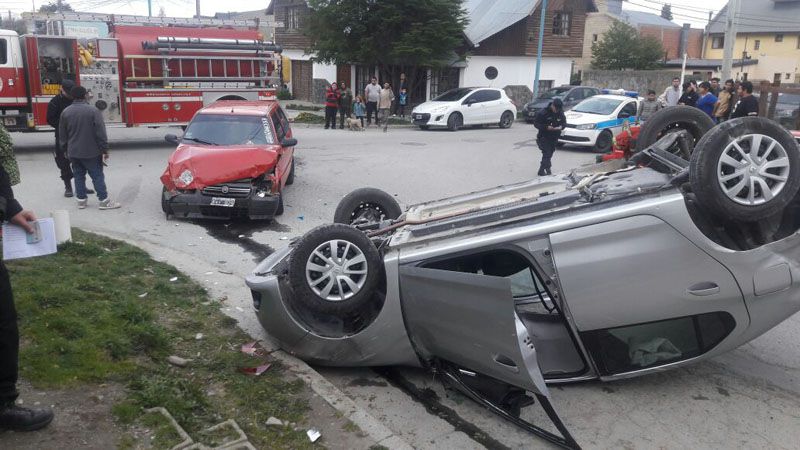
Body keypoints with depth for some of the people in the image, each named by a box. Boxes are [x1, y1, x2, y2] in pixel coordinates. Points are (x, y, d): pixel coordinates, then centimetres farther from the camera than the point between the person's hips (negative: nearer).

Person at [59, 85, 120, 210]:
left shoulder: (65, 112, 2)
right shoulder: (93, 110, -13)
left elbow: (62, 134, 10)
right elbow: (100, 132, -13)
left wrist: (66, 150, 21)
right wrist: (104, 149, -7)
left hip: (73, 152, 4)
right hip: (91, 152, -4)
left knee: (79, 175, 13)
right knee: (97, 176, 0)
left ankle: (81, 200, 17)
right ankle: (104, 201, 0)